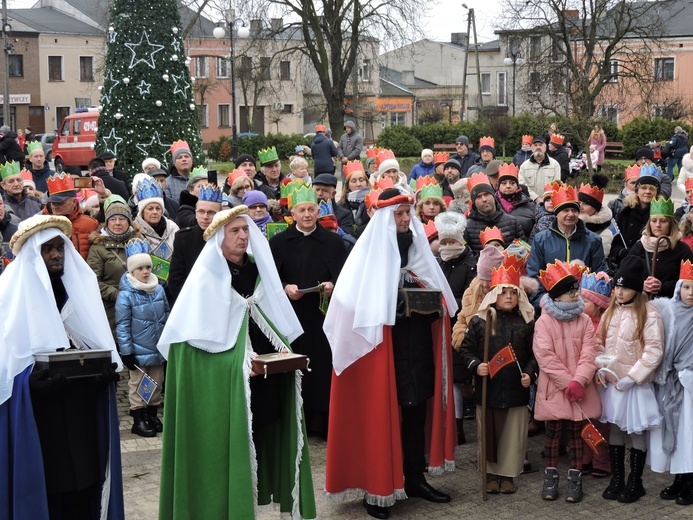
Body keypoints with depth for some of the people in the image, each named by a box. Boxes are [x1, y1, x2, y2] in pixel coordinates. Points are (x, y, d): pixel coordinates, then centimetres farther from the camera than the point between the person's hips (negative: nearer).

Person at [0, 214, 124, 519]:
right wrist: (34, 379, -26)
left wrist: (106, 369, -7)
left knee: (83, 492, 5)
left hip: (82, 413, 4)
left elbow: (99, 345, 14)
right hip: (39, 417, -4)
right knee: (44, 493, -1)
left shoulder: (80, 288, 11)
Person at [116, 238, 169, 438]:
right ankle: (138, 420, 14)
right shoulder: (126, 295, -13)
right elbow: (122, 325, -12)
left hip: (158, 349, 5)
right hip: (138, 351, -5)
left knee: (157, 383, 15)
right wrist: (126, 351, -12)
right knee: (137, 385, 6)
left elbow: (167, 316, 12)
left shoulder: (159, 290, 2)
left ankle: (152, 415, 30)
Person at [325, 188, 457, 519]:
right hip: (384, 342, -6)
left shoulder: (417, 248, 13)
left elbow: (435, 293, 18)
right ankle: (376, 488, 3)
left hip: (417, 341, 6)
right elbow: (359, 304, -13)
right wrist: (400, 305, -22)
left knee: (417, 407, 10)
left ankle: (415, 478, 21)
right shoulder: (369, 253, -7)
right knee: (380, 412, -3)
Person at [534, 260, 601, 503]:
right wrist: (566, 383, -16)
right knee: (553, 431, 7)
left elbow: (589, 353, -4)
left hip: (579, 389, 2)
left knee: (576, 431, 8)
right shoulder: (544, 322, -6)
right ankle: (550, 476, 17)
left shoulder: (585, 320, 2)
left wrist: (578, 381, -18)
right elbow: (545, 356, -13)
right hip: (553, 388, -2)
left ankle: (575, 478, 15)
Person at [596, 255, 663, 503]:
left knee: (636, 432, 4)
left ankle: (635, 483, 16)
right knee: (615, 429, 13)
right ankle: (616, 479, 24)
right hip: (611, 383, 6)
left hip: (635, 385, -5)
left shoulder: (649, 315, -12)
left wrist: (631, 377, -17)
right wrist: (602, 369, -3)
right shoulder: (610, 312, 7)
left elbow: (653, 352, -16)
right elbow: (600, 343, 12)